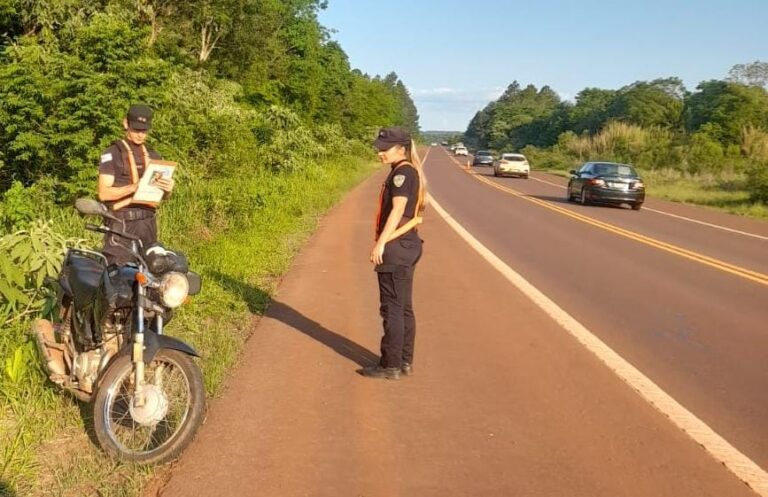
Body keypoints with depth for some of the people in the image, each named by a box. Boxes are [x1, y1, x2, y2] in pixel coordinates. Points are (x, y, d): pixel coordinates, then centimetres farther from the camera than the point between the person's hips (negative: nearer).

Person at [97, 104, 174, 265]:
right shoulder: (112, 154, 0)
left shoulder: (153, 156, 17)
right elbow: (104, 193, -9)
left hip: (148, 222, 6)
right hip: (122, 223, -5)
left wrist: (167, 189, -6)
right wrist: (135, 186, -23)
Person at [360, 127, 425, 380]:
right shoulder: (408, 172, 15)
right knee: (403, 307, 14)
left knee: (392, 308, -4)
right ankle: (405, 362, 22)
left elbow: (397, 210, -21)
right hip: (406, 246, 10)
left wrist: (380, 243, -22)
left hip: (396, 247, -10)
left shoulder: (403, 172, -14)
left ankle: (391, 366, 3)